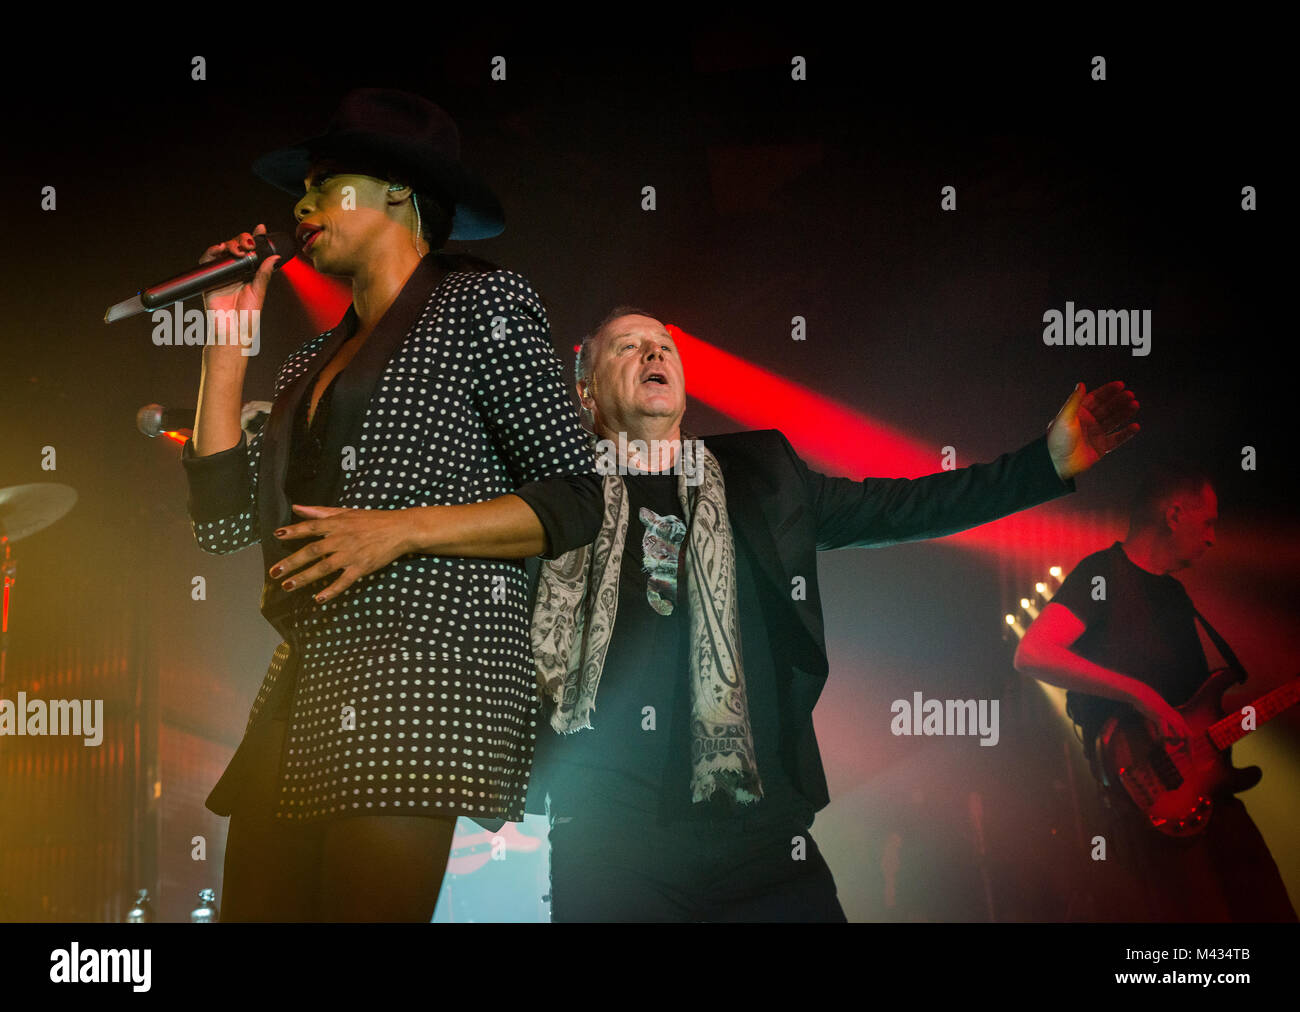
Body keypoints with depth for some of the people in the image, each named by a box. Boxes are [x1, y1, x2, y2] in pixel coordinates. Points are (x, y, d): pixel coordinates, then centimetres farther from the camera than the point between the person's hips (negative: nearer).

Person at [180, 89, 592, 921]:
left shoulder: (481, 303, 3)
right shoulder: (317, 362, 23)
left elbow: (578, 494, -4)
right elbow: (227, 521, 14)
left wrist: (406, 528, -13)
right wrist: (228, 341, 17)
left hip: (428, 673, -7)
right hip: (307, 689, 7)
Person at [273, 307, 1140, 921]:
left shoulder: (760, 476, 18)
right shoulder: (566, 484, 9)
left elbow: (900, 507, 13)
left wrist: (1051, 462, 4)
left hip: (765, 840, 2)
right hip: (614, 850, -2)